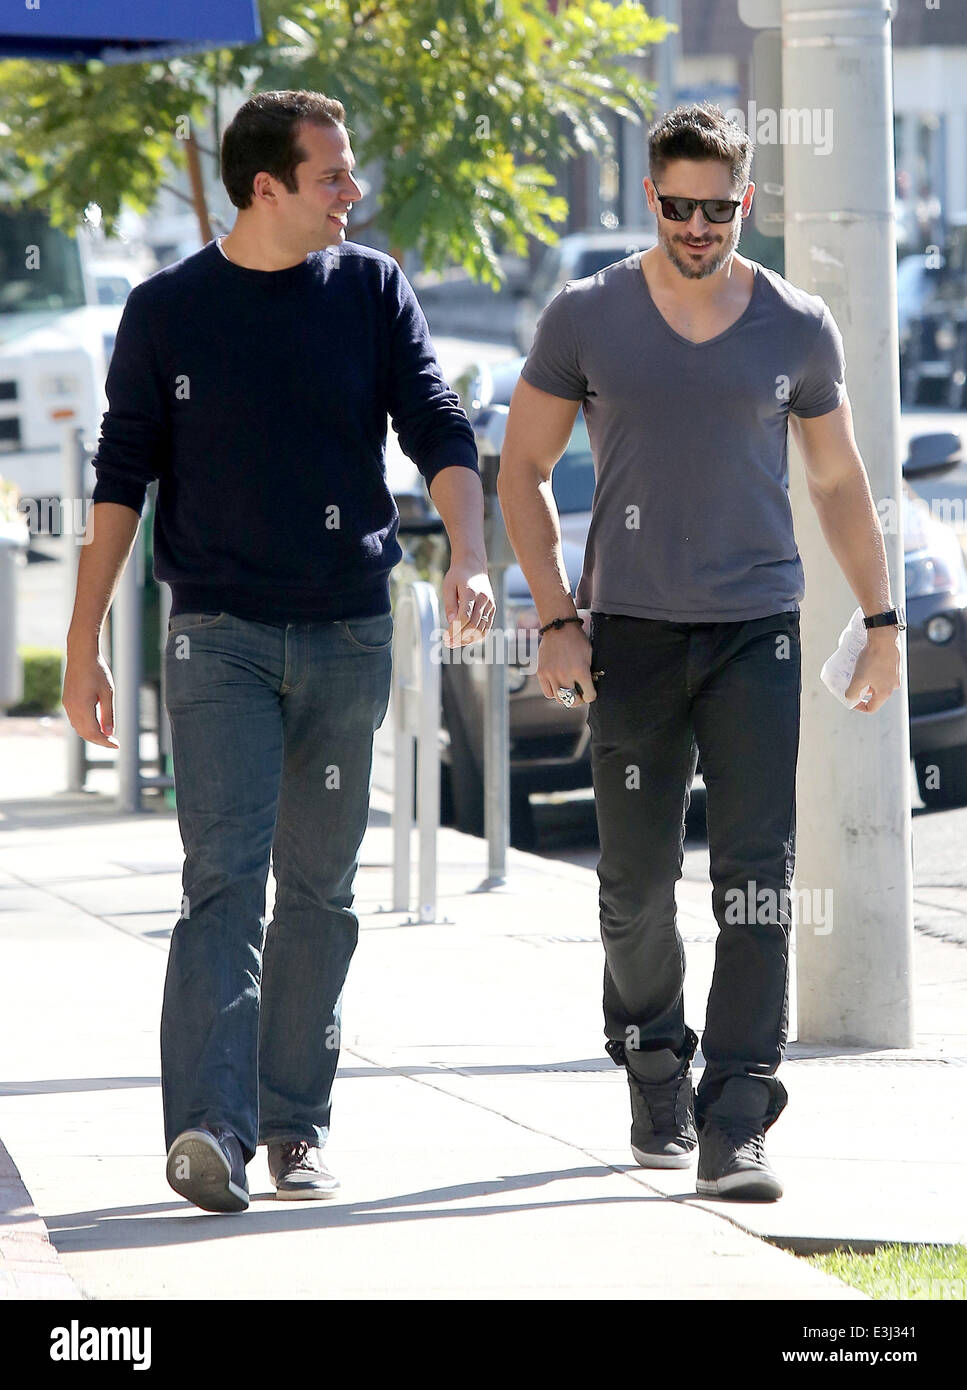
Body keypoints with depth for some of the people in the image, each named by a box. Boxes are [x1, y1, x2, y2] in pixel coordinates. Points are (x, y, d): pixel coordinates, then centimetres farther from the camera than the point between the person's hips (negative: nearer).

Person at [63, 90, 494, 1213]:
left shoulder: (372, 293, 5)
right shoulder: (168, 310, 1)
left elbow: (439, 432, -2)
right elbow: (122, 478, 3)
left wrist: (467, 555, -20)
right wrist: (83, 644, 0)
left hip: (349, 636, 3)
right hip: (219, 636, -2)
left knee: (319, 890, 8)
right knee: (225, 876, -14)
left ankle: (296, 1126, 17)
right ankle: (211, 1130, -24)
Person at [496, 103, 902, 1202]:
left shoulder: (797, 328, 4)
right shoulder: (586, 318, 1)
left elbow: (839, 481, 15)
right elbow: (522, 470, 6)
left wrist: (882, 620, 11)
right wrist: (554, 619, -3)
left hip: (757, 631, 0)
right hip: (631, 635, 0)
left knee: (758, 872, -11)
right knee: (636, 881, 5)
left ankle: (733, 1133, -13)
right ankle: (654, 1070, 31)